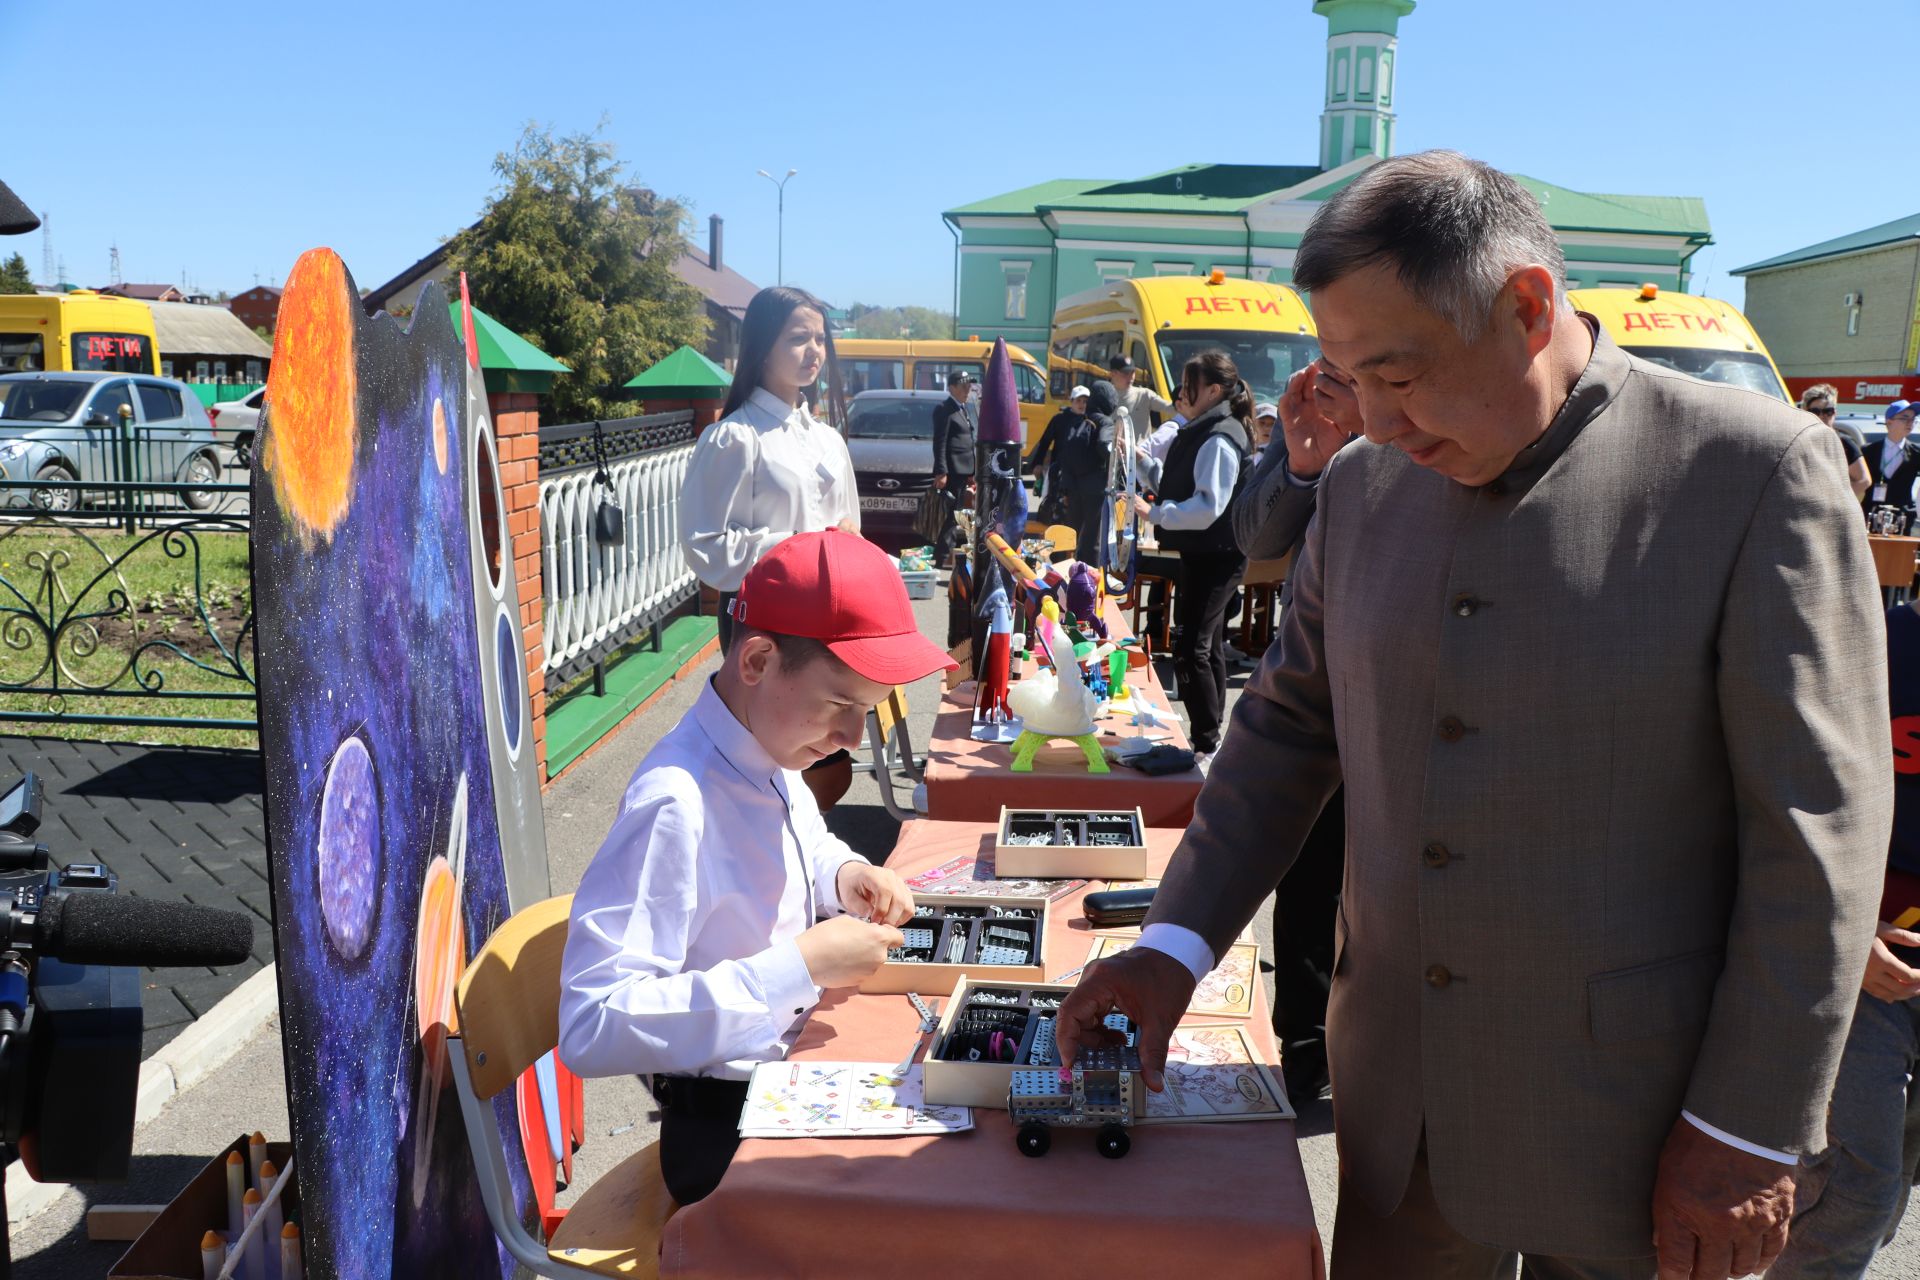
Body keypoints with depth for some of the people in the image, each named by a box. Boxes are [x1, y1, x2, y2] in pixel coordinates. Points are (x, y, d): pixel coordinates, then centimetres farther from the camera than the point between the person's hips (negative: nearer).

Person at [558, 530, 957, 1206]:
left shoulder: (767, 746, -2)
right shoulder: (676, 804, -28)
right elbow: (590, 1028, -32)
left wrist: (843, 872, -2)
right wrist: (799, 967, -32)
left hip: (798, 1061, 8)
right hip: (729, 1122, -8)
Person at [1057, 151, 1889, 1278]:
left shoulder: (1754, 467, -12)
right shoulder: (1365, 484, 3)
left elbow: (1819, 827, -12)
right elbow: (1290, 727, 10)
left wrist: (1749, 1134, -12)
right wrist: (1176, 944, 2)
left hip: (1627, 1122, -4)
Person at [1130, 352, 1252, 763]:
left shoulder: (1219, 439, -18)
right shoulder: (1198, 433, 14)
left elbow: (1208, 507, -26)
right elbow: (1175, 488, 18)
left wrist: (1155, 513, -22)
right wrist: (1142, 462, 9)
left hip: (1216, 556, -11)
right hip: (1201, 554, 11)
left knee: (1191, 650, -12)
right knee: (1208, 646, 17)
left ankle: (1206, 744, -5)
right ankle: (1211, 735, 28)